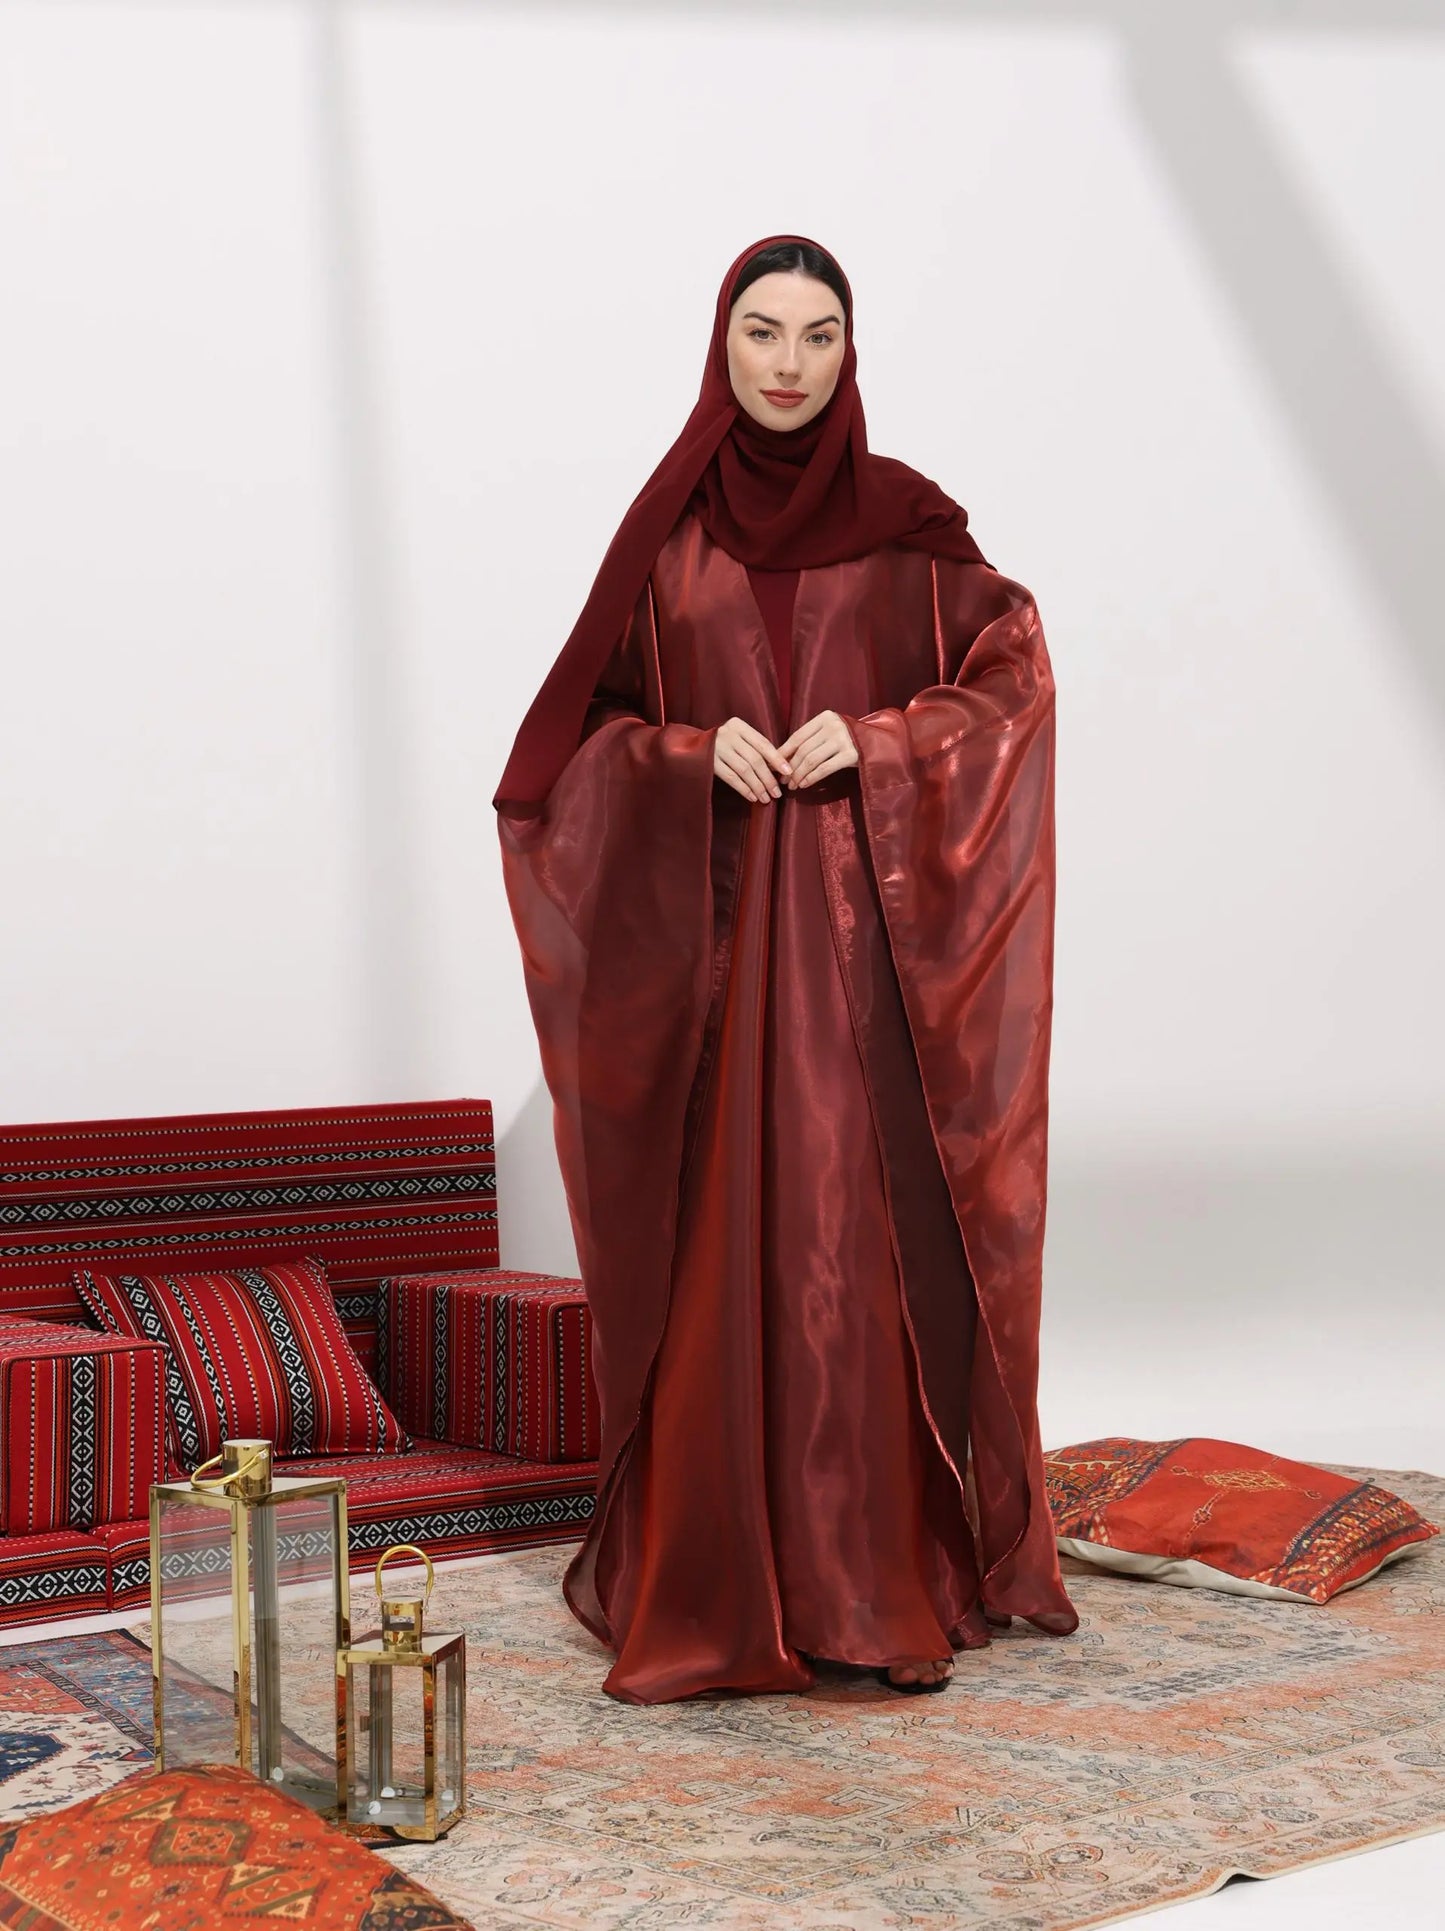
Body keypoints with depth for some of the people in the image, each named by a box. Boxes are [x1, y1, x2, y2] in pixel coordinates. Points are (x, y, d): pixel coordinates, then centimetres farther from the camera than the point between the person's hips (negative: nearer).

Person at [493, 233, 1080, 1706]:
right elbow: (588, 725, 8)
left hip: (863, 930, 0)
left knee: (867, 1233, -2)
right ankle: (704, 1583, 10)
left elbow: (1012, 675, 3)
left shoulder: (905, 520, 5)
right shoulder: (669, 526, 7)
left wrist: (874, 737, -13)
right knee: (714, 1239, 0)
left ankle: (886, 1571, 9)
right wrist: (697, 751, -11)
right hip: (705, 932, 1)